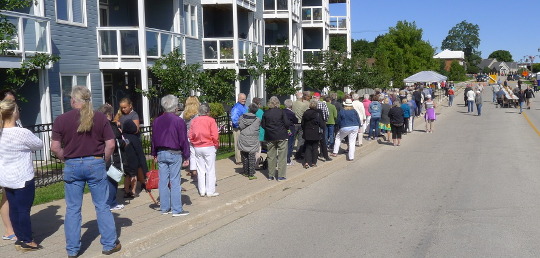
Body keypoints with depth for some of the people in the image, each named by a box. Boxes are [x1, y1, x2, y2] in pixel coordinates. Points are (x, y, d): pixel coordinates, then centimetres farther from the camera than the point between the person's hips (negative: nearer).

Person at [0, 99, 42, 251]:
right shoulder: (22, 133, -20)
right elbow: (39, 145, -5)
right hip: (22, 178, -7)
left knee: (13, 208, 14)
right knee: (24, 209, 2)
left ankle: (19, 238, 24)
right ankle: (27, 241, 11)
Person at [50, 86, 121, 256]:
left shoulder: (61, 119, -3)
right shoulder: (100, 118, -3)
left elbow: (55, 147, -4)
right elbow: (110, 144, -4)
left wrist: (66, 159, 12)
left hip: (72, 166, 0)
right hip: (96, 164, 0)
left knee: (72, 209, 10)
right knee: (102, 206, 9)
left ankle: (72, 249, 17)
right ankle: (110, 244, 15)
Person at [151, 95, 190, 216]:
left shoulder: (156, 121, 6)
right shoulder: (179, 121, -10)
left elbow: (153, 139, 12)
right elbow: (183, 140, -8)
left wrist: (155, 154, 20)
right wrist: (186, 157, -2)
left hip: (161, 153, 5)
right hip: (175, 154, -5)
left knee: (163, 181, 9)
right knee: (175, 182, -2)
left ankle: (164, 208, 17)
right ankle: (177, 209, 1)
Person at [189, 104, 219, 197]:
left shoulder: (194, 121, 5)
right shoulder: (211, 120, -7)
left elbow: (190, 136, 5)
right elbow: (215, 136, -12)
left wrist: (195, 144, 16)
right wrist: (216, 145, 1)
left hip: (197, 148, 4)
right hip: (209, 147, -4)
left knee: (200, 170, 11)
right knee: (210, 170, 3)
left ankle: (202, 191, 15)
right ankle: (210, 191, 5)